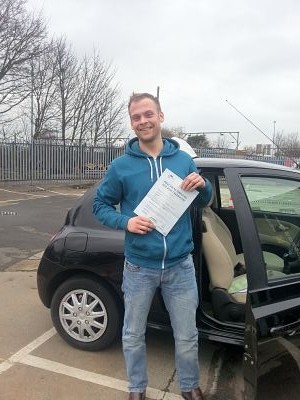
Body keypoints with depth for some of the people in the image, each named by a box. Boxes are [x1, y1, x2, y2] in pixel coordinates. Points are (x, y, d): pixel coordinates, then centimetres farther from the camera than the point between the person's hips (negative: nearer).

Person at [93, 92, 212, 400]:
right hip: (139, 267, -1)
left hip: (180, 265, 1)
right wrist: (125, 221, -17)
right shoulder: (121, 166, -5)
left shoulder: (184, 160, 1)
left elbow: (203, 202, 12)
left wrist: (202, 185, -12)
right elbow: (100, 205, 3)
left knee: (187, 337, 16)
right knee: (133, 336, 16)